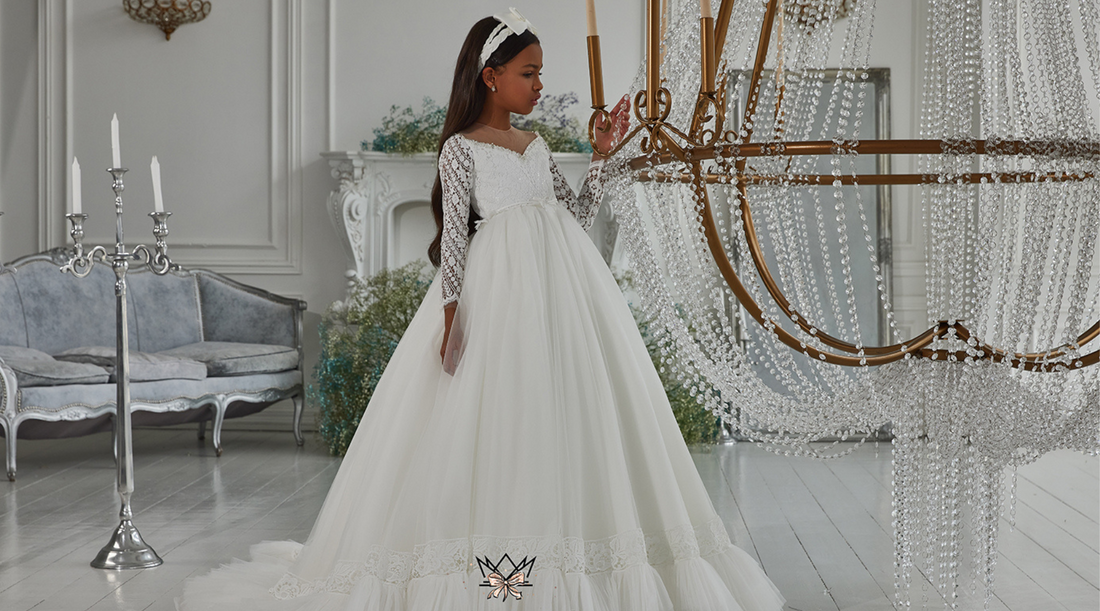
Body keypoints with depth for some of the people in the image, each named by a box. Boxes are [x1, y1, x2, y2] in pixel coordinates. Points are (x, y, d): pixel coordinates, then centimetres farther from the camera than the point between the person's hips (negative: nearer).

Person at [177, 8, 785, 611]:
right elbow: (454, 236, -7)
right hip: (502, 290, -7)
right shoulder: (461, 148, -2)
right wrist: (451, 315, -14)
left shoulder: (535, 145, 16)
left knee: (571, 414, 6)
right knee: (499, 422, -6)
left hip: (565, 286, 7)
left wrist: (602, 154, 11)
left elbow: (577, 214, 18)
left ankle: (574, 557, 15)